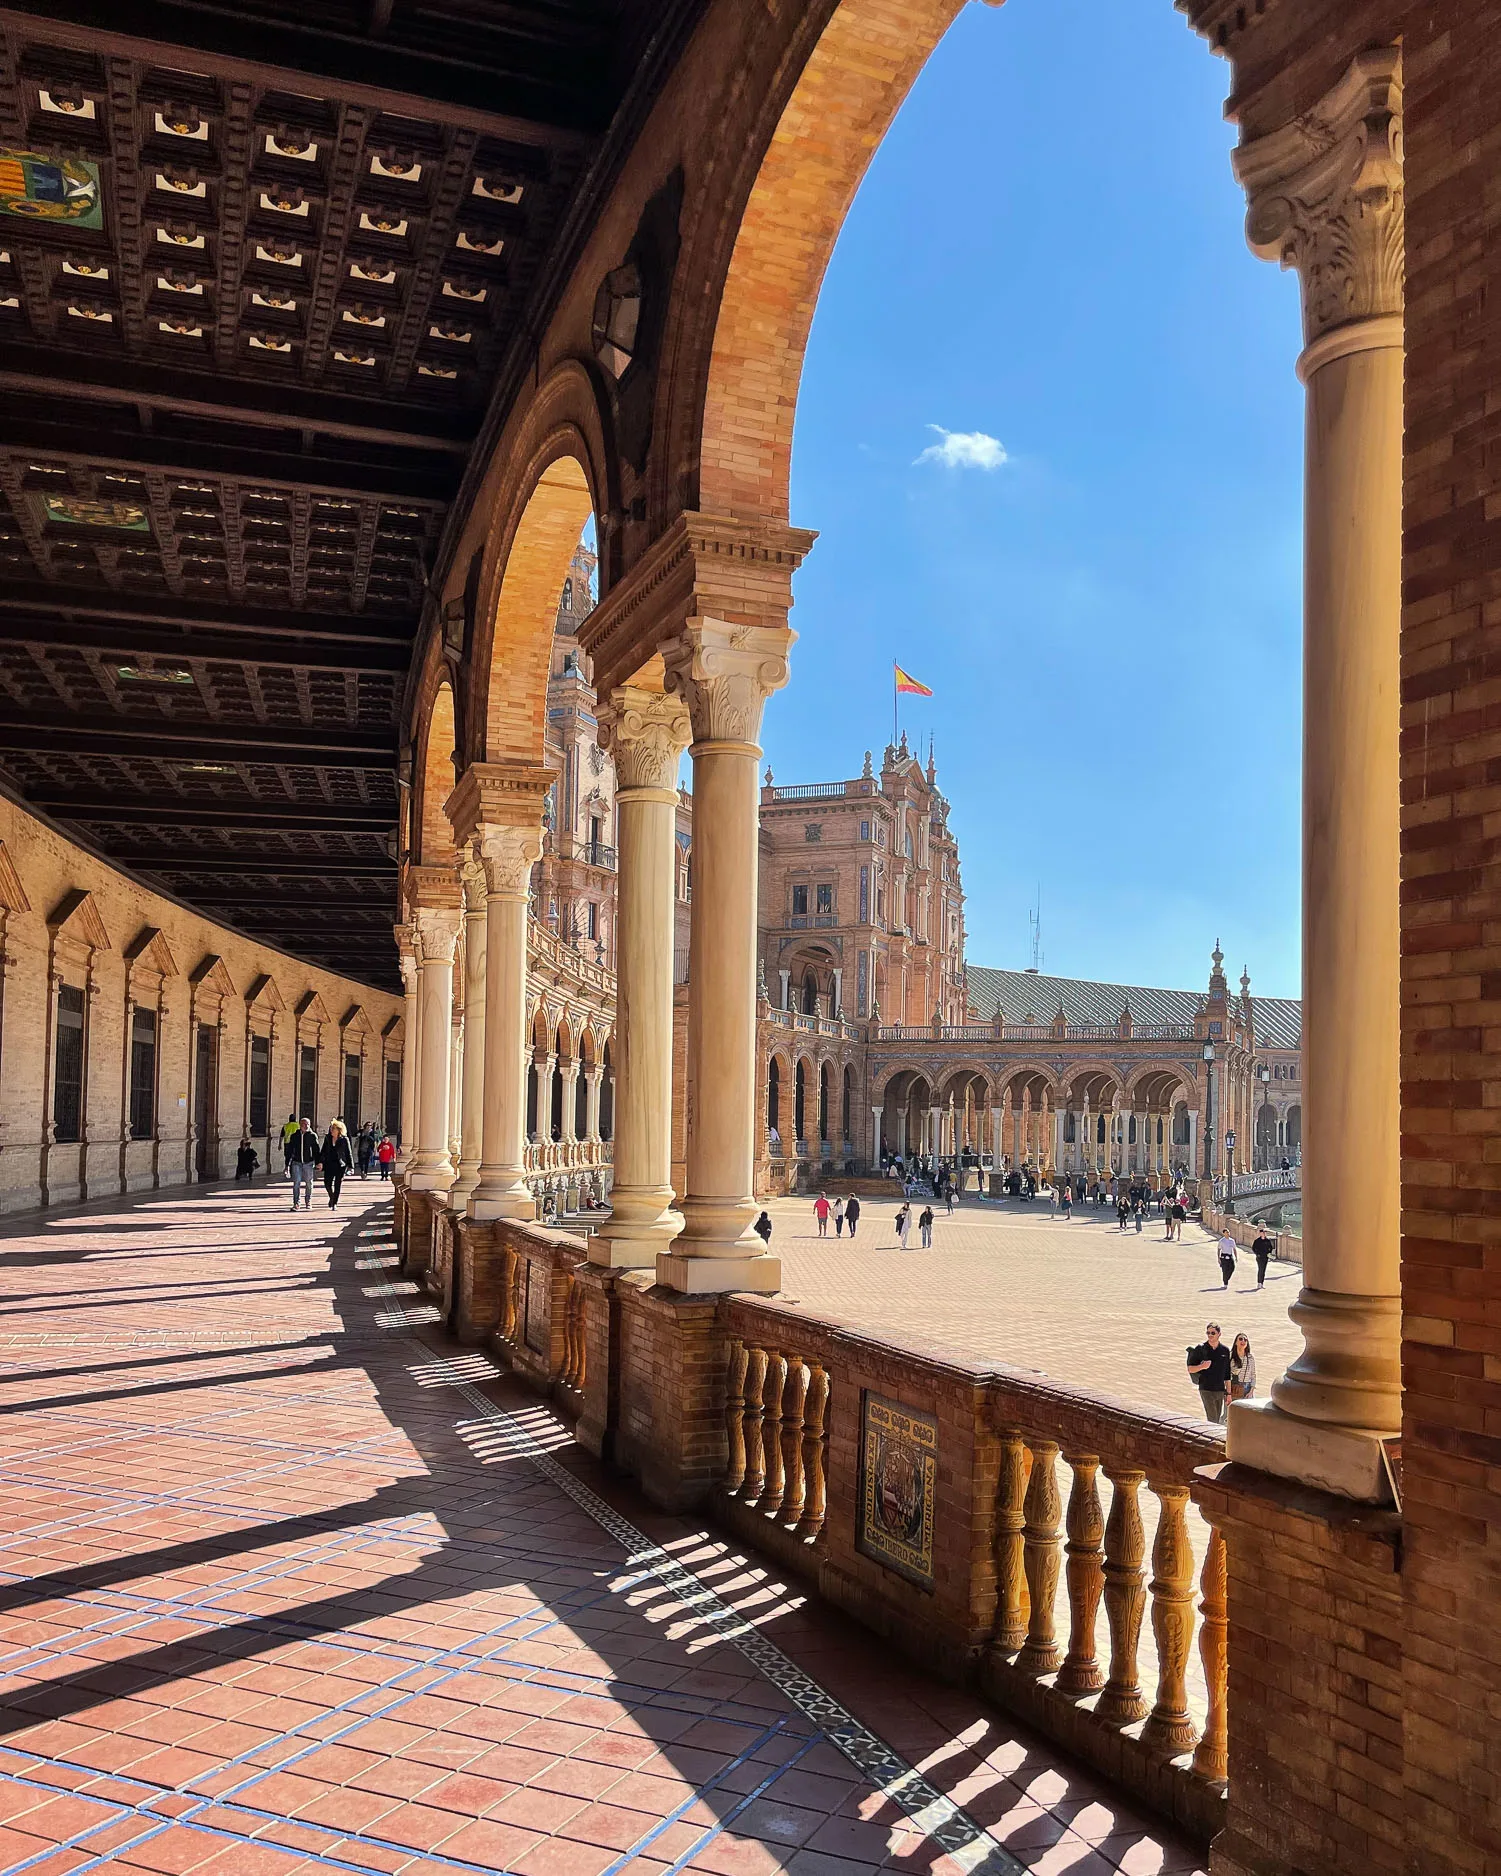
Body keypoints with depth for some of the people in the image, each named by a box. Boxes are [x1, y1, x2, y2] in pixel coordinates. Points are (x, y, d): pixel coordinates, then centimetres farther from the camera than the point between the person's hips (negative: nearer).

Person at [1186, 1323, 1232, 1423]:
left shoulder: (1225, 1350, 5)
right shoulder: (1200, 1349, -4)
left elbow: (1227, 1374, 11)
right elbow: (1190, 1369, -1)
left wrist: (1228, 1392, 9)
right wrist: (1202, 1366, -20)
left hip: (1220, 1390, 4)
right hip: (1206, 1390, -4)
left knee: (1217, 1419, 8)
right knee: (1212, 1420, -11)